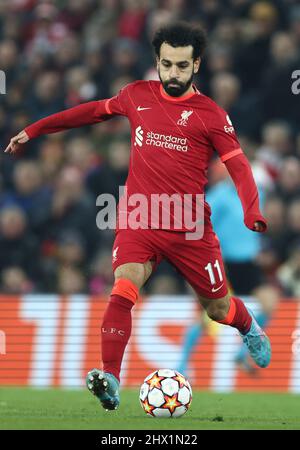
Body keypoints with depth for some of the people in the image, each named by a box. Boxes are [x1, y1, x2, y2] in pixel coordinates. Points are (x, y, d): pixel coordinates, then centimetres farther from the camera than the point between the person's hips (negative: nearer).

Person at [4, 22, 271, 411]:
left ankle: (250, 329, 49)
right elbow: (93, 111, 21)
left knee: (218, 309, 14)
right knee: (122, 291, -26)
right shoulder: (137, 96, 6)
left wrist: (253, 214, -25)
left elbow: (239, 167, -7)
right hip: (138, 223, 1)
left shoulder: (210, 114, -4)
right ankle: (110, 379, -30)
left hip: (191, 229, -1)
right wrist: (34, 130, 24)